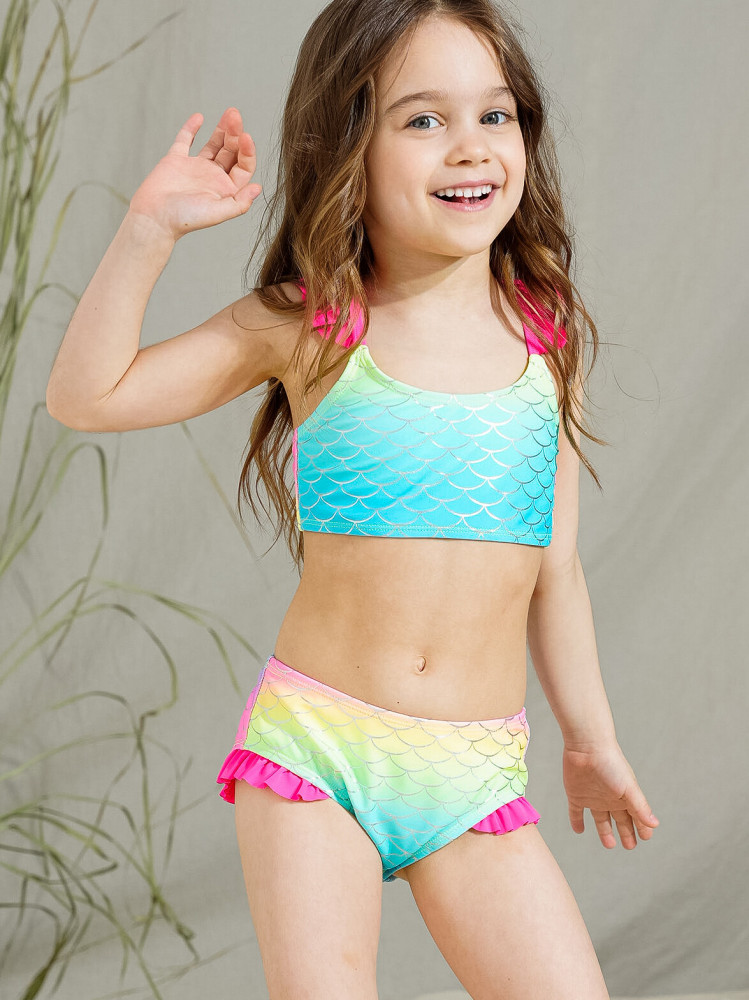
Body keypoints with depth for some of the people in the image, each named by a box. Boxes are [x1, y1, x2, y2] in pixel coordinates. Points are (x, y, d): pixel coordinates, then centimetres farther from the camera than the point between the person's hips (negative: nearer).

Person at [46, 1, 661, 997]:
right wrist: (151, 230, -13)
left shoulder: (546, 343, 3)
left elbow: (553, 566, 12)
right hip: (313, 753, -2)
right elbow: (87, 394, -5)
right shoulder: (307, 329, -3)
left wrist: (590, 738, 18)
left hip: (476, 781, 2)